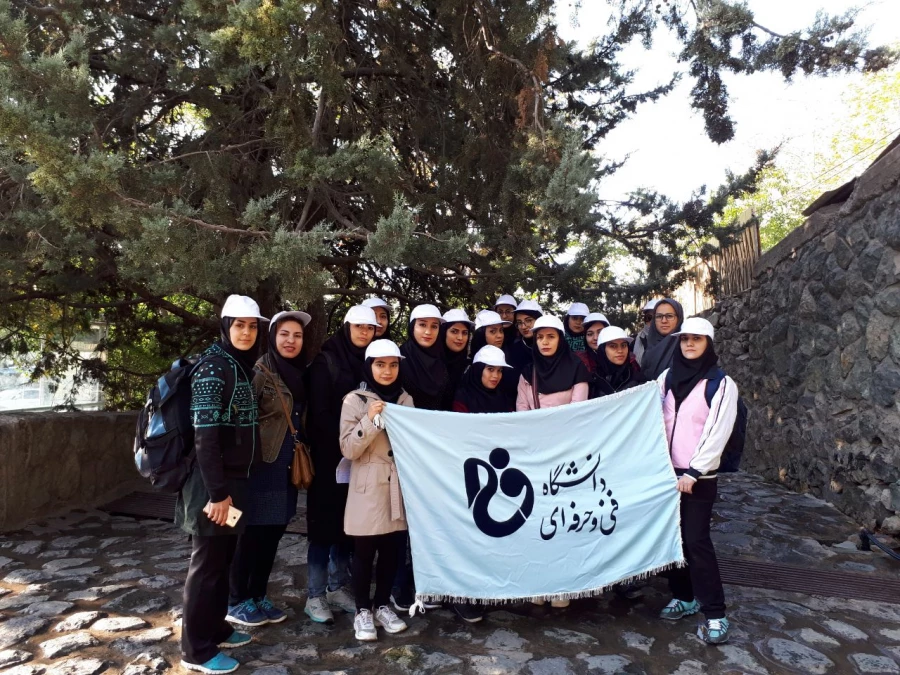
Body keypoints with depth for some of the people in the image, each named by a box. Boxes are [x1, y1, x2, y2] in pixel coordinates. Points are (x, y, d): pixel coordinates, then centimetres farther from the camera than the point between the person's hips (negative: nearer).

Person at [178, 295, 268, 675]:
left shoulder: (242, 366, 10)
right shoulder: (213, 366, -17)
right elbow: (204, 435, -22)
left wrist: (232, 487, 15)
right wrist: (217, 492, -22)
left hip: (233, 478, 8)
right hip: (212, 482, -8)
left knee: (223, 558, 18)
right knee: (207, 562, 3)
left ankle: (216, 629, 34)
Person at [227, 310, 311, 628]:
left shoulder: (299, 375, 10)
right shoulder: (259, 372, -13)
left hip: (286, 469, 7)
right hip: (260, 468, -7)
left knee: (273, 534, 14)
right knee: (252, 534, 3)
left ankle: (258, 595, 29)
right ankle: (237, 602, 20)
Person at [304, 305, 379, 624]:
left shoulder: (370, 362, 10)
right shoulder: (325, 361, -6)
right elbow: (319, 413, -11)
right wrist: (343, 442, -15)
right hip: (330, 454, -5)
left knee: (348, 524, 12)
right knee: (325, 524, 1)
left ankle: (337, 587, 24)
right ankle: (316, 595, 12)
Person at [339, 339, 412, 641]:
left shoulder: (405, 400, 7)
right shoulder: (354, 400, -6)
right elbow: (348, 449, -12)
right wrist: (371, 420, -23)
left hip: (398, 487, 4)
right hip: (368, 489, -4)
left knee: (391, 551, 12)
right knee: (364, 552, 5)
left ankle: (382, 606, 29)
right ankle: (362, 610, 23)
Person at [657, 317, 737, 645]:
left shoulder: (722, 383, -7)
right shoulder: (666, 377, 7)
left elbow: (717, 434, -11)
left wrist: (693, 472, -14)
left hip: (699, 476, -4)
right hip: (667, 471, 4)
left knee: (696, 540, -6)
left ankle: (714, 614, 4)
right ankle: (683, 596, 26)